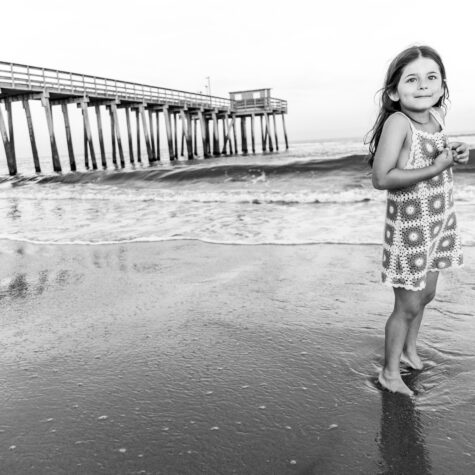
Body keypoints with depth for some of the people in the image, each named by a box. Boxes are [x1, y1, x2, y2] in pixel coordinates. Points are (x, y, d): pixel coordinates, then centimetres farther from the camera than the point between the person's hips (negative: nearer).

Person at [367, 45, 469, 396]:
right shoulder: (397, 122, -22)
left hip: (440, 223, 7)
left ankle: (410, 348, 46)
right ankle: (390, 373, 24)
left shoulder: (437, 114, 1)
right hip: (410, 228, -7)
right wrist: (433, 168, -29)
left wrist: (454, 155, -2)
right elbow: (381, 178, -30)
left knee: (426, 295, 21)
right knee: (408, 305, 3)